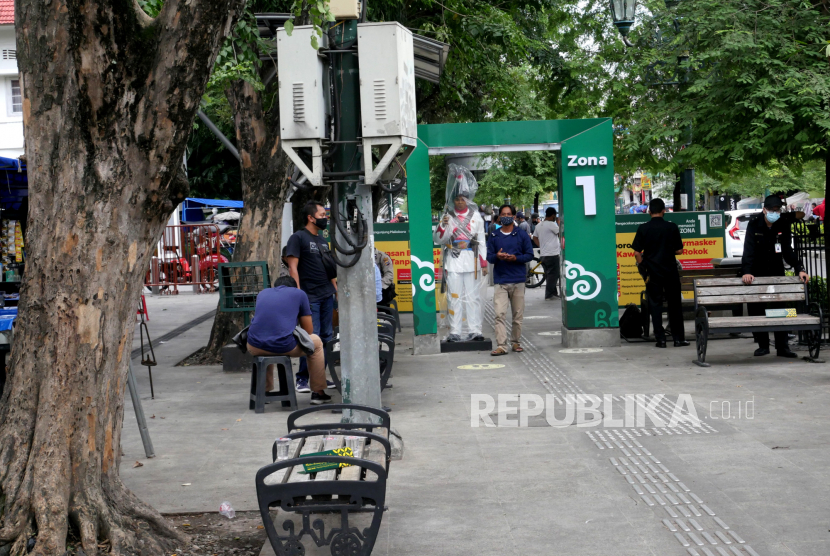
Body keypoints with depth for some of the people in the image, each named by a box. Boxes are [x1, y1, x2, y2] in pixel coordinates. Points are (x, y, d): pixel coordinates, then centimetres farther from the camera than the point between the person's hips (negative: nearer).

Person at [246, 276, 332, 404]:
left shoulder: (262, 293, 24)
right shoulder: (299, 294, 15)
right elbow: (308, 330, 18)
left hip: (255, 347, 4)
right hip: (284, 346, -3)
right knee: (316, 342, 26)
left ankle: (265, 392, 41)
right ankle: (318, 393, 28)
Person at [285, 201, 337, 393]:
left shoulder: (322, 241, 18)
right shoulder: (298, 238, -5)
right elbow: (292, 267, -11)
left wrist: (337, 290, 18)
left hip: (327, 296, 8)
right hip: (310, 297, -8)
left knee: (326, 337, 8)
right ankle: (302, 380, -2)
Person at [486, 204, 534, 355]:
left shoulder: (522, 234, 6)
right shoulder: (494, 236, 8)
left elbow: (529, 254, 5)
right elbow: (489, 257, 8)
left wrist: (515, 258, -12)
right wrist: (497, 256, -15)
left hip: (518, 280, 0)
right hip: (501, 280, 0)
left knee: (518, 315, 6)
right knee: (500, 314, -11)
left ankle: (516, 342, 20)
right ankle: (502, 346, -12)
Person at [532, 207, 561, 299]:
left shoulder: (539, 225, 13)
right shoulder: (551, 224, -13)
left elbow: (535, 238, 17)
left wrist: (541, 246, 14)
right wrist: (558, 222, 3)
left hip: (543, 254, 8)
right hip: (552, 254, -8)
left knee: (549, 275, 13)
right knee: (553, 275, -2)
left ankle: (554, 293, 18)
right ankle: (549, 294, -2)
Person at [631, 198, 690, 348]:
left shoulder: (643, 229, -5)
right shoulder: (672, 227, -5)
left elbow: (637, 253, -6)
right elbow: (679, 250, -3)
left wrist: (643, 268, 7)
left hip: (652, 272, 0)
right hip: (670, 271, 0)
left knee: (655, 305, 6)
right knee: (675, 305, 10)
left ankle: (660, 339, 3)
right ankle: (679, 338, 11)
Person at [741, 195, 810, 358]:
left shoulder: (784, 225, -7)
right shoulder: (754, 223, -14)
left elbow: (788, 250, -6)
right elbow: (749, 249, -22)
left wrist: (799, 269, -19)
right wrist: (746, 272, -33)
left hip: (776, 271, 2)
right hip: (756, 273, -1)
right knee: (755, 309, 0)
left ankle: (782, 347, 2)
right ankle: (763, 344, 11)